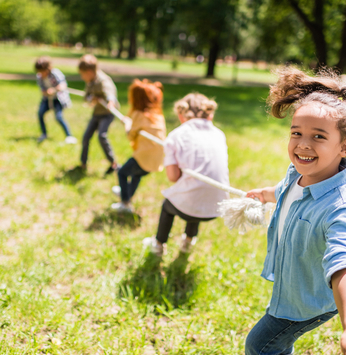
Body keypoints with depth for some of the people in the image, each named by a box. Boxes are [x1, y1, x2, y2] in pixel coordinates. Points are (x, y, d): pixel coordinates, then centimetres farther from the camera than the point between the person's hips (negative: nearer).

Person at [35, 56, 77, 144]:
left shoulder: (55, 73, -24)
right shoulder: (39, 77, -7)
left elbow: (63, 86, -36)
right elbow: (42, 90, -7)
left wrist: (54, 89, -56)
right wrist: (45, 92, -33)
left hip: (59, 98, -5)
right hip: (48, 98, 5)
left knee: (59, 116, -23)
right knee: (40, 112, -15)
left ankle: (69, 136, -10)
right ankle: (44, 134, 6)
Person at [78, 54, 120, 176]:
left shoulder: (102, 80, -24)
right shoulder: (89, 82, 2)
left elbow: (108, 90, -44)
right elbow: (86, 96, 6)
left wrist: (111, 101, -66)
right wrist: (91, 99, -20)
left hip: (107, 113, -8)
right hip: (96, 112, 8)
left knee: (102, 135, -26)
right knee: (86, 136, 5)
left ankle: (113, 163, -14)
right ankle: (83, 162, 24)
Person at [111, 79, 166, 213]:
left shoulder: (139, 115, -13)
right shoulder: (158, 114, 8)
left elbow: (131, 136, -3)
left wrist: (128, 127, 16)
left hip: (144, 157, -7)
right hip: (158, 159, 7)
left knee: (122, 172, 16)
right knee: (137, 173, 33)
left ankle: (125, 203, 13)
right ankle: (128, 193, 54)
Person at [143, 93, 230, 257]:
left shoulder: (175, 135, -2)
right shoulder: (219, 134, 9)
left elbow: (173, 176, -7)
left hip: (188, 207, -4)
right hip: (217, 207, 4)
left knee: (168, 204, 33)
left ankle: (158, 245, 53)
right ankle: (189, 241, 59)